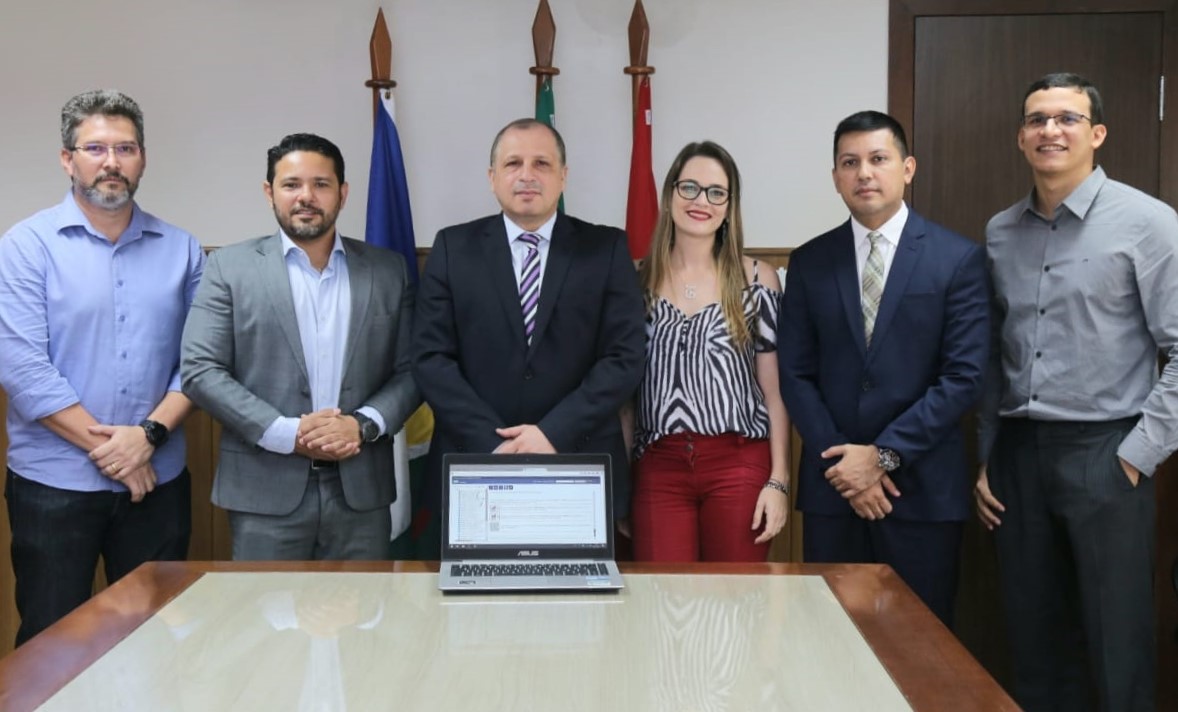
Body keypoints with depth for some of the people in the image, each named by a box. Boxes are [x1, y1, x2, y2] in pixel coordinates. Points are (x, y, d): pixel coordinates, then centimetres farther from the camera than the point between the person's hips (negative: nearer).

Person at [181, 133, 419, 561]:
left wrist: (363, 424, -11)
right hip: (266, 492, -2)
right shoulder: (231, 266, 2)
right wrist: (288, 434, -13)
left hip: (362, 491, 2)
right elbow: (200, 370, -4)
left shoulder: (387, 270, 8)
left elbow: (410, 370, 7)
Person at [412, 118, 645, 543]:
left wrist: (554, 433, -15)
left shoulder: (606, 249, 3)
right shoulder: (453, 248, 4)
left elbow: (624, 358, -4)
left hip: (580, 475, 0)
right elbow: (431, 357, -3)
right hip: (474, 470, 0)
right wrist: (494, 443, -13)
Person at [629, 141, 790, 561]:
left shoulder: (757, 281, 3)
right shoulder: (639, 280, 7)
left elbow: (775, 390, 3)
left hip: (739, 466, -1)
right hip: (659, 468, 1)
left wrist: (779, 480, -3)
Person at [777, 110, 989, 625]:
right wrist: (844, 464, -7)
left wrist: (883, 455, -12)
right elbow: (795, 374, 3)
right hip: (832, 485, 2)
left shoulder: (958, 258, -2)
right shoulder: (809, 262, 6)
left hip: (922, 487, -2)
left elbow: (964, 376, -7)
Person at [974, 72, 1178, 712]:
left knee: (1118, 655, 1)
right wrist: (986, 460, 12)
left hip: (1103, 453, -4)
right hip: (1016, 452, 5)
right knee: (1033, 645, 12)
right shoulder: (1000, 233, 10)